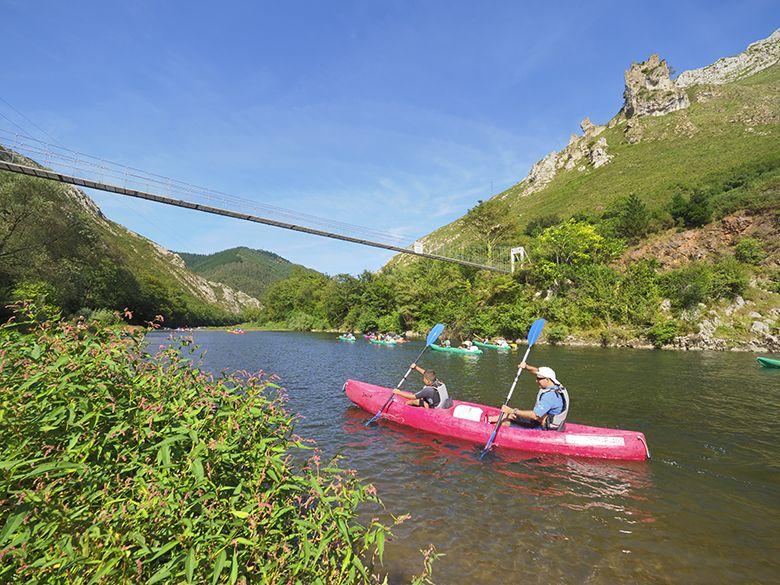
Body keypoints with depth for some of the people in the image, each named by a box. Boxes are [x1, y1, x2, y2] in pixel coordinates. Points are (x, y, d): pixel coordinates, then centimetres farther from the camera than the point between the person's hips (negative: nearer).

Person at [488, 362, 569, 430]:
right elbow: (537, 371, 14)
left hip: (544, 429, -10)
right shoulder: (556, 385, 0)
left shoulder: (550, 395, -30)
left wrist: (513, 411, -31)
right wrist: (526, 366, -5)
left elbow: (535, 415, -35)